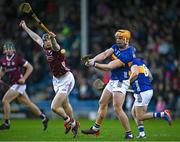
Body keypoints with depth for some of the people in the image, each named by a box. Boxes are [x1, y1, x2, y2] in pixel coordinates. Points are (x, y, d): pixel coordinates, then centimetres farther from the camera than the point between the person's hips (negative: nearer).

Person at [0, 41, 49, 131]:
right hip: (13, 85, 8)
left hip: (19, 84, -8)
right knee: (28, 103, 14)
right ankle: (43, 117, 25)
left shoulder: (18, 59, -14)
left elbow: (30, 67, -9)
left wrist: (24, 78, -17)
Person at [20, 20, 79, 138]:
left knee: (54, 107, -11)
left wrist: (53, 38, -69)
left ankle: (69, 121, 13)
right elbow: (36, 38, 17)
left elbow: (55, 45, -47)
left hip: (66, 80, -9)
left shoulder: (56, 49, -21)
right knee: (65, 104, 20)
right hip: (57, 79, 9)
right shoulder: (46, 48, 1)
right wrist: (25, 27, 26)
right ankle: (73, 124, 36)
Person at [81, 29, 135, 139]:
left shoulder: (127, 54, -24)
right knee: (103, 103, 16)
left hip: (121, 82, -10)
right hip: (112, 81, 10)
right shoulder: (116, 47, 4)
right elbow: (105, 54, -7)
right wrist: (93, 60, -24)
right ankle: (96, 128, 29)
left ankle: (129, 133, -10)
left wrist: (94, 64, -20)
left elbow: (109, 67, -25)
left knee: (117, 108, -17)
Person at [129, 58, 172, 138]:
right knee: (134, 113, 17)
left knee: (140, 117, -5)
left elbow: (135, 73, -31)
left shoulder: (133, 63, -10)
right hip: (149, 90, 9)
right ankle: (142, 133, 9)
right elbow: (150, 77, 20)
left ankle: (163, 114, -16)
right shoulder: (141, 62, 16)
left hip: (142, 92, -9)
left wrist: (128, 82, -16)